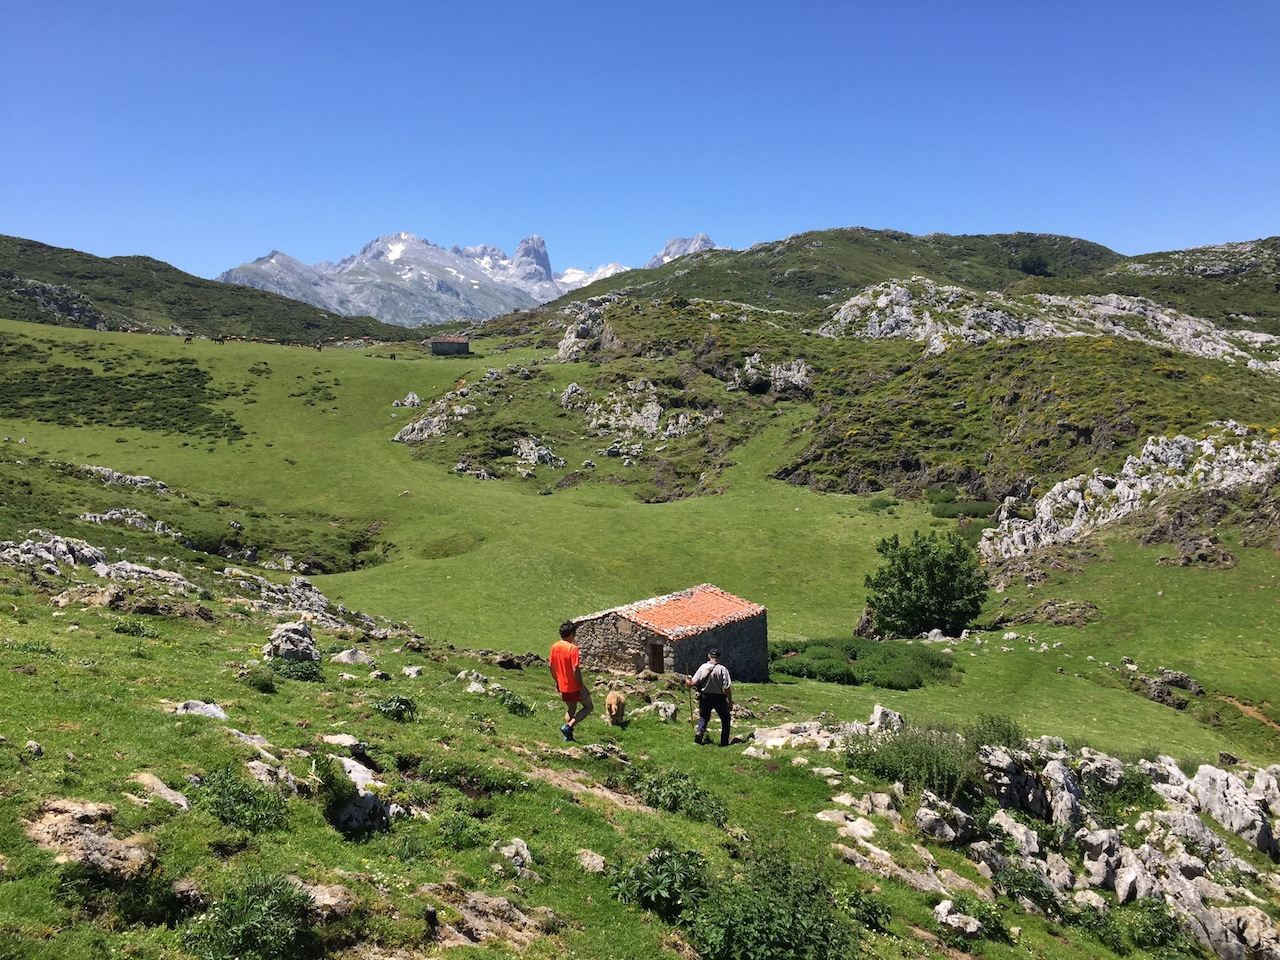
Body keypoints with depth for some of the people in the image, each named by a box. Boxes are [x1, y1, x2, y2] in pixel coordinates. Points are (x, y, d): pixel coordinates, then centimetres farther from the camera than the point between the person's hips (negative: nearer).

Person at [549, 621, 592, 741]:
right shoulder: (573, 648, -22)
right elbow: (576, 670, -25)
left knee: (570, 710, 24)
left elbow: (551, 666, 9)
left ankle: (567, 736, 26)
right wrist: (582, 687, -17)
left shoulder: (554, 647, 1)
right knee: (588, 707, 11)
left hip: (563, 686, 7)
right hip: (575, 686, -7)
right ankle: (568, 726, -3)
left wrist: (557, 683, 20)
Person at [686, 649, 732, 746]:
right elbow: (727, 687, -14)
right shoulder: (722, 669, -11)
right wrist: (730, 702, -8)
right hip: (719, 697, -2)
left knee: (703, 717, 20)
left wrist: (687, 681, 20)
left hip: (705, 696, 2)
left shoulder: (703, 667, -3)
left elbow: (693, 683, -3)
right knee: (725, 719, 15)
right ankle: (724, 741, 14)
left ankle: (700, 732, -5)